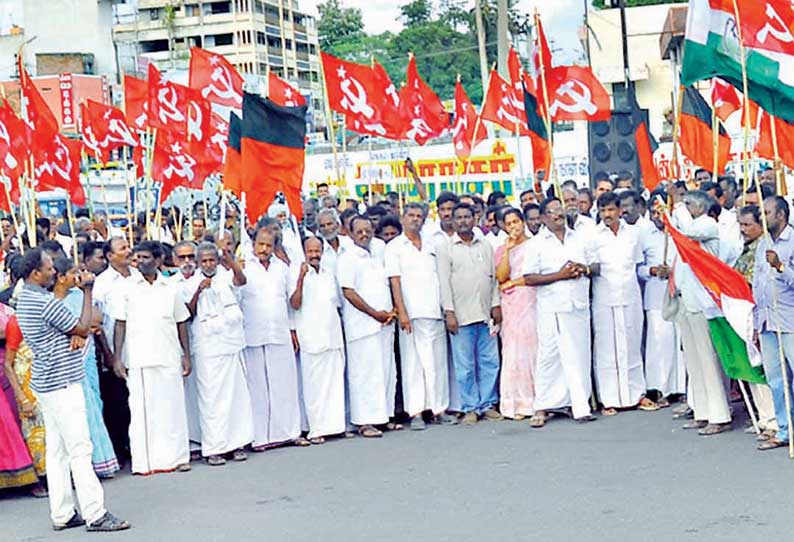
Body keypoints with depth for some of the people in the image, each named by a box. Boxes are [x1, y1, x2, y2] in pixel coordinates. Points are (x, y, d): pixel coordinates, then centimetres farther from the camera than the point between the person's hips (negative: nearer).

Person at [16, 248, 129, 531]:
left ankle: (62, 514, 14)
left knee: (57, 450, 11)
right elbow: (83, 329, -11)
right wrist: (88, 291, -5)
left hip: (46, 383, 10)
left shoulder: (25, 300, 12)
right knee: (80, 449, -8)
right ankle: (95, 515, -6)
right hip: (62, 384, -10)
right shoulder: (47, 303, -19)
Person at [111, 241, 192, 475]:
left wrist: (186, 356, 9)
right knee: (142, 409, 0)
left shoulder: (170, 288, 8)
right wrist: (117, 358, -4)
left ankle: (176, 456, 14)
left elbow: (181, 323, 13)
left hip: (169, 358, 2)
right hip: (138, 359, -2)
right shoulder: (127, 286, 3)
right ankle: (145, 460, 6)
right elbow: (120, 324, 2)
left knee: (172, 407, 5)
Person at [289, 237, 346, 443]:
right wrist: (301, 279, -24)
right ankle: (317, 429, 1)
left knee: (336, 382, 6)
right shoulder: (298, 273, -4)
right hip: (312, 339, -5)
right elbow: (295, 304, -14)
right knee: (314, 384, -2)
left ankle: (335, 423, 13)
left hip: (334, 336, 6)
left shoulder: (328, 273, 14)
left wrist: (340, 332, 17)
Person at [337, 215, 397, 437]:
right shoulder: (347, 259, -6)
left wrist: (391, 311, 4)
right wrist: (375, 313, -12)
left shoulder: (378, 254, 15)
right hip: (362, 325, -7)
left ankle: (384, 414, 18)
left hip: (385, 323, 7)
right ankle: (364, 421, -3)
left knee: (387, 370, 9)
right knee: (364, 372, -6)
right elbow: (349, 293, -12)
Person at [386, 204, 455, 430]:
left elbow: (439, 277, 17)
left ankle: (439, 408, 11)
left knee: (438, 362, 5)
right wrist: (401, 312, -12)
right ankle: (415, 412, -1)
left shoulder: (431, 245, 16)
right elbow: (394, 281, -4)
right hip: (412, 314, -4)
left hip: (435, 312, 4)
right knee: (413, 362, -3)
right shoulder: (395, 247, 3)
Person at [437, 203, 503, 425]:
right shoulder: (446, 248, 2)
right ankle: (470, 408, 6)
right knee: (465, 365, -1)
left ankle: (487, 405, 13)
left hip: (486, 314, 3)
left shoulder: (486, 246, 12)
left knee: (490, 362, 4)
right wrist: (449, 312, -9)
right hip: (461, 315, -3)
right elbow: (444, 282, -2)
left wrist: (496, 305, 7)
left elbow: (494, 277, 14)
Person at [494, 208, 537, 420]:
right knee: (514, 353, -3)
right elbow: (501, 277, -2)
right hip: (512, 306, 1)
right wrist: (508, 249, -6)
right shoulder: (501, 250, 13)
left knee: (535, 349, -3)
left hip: (533, 301, -1)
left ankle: (540, 400, 1)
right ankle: (518, 403, -1)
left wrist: (513, 283, -2)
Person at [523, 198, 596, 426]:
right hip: (552, 308, -4)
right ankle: (542, 407, 6)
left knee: (580, 356, 4)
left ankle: (581, 406, 9)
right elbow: (528, 278, -6)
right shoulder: (538, 243, 0)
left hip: (579, 305, 4)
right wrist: (559, 275, -12)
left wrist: (584, 269, -4)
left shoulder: (578, 238, 13)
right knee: (549, 357, -2)